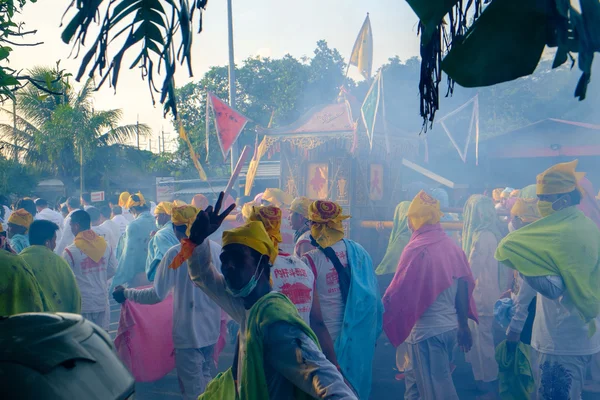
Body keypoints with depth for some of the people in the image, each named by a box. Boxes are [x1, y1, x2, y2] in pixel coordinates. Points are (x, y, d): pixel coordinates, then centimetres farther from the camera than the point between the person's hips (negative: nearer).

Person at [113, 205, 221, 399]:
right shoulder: (216, 248, -2)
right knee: (204, 378, 25)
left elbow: (157, 295, -17)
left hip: (189, 332, -5)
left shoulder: (175, 253, -17)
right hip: (211, 329, 6)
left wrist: (126, 293, -3)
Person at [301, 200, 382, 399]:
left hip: (327, 335, -4)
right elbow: (374, 294, 4)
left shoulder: (310, 261, -17)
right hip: (361, 333, 4)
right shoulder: (359, 251, -2)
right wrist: (373, 331, 14)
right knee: (355, 383, 21)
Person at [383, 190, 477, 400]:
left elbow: (398, 292, -17)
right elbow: (464, 289, 7)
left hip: (426, 330, -7)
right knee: (415, 380, 22)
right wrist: (464, 326, 16)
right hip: (450, 327, 7)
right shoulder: (452, 246, 3)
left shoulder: (417, 249, -17)